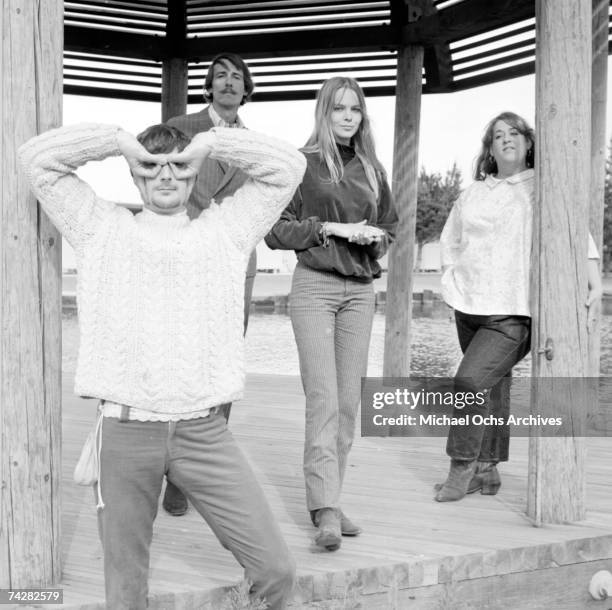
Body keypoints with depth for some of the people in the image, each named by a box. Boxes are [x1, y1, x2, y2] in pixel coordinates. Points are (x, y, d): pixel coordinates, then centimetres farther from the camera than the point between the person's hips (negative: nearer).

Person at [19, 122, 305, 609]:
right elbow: (38, 157, 9)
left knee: (276, 569, -1)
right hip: (124, 429, 0)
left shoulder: (226, 230, 13)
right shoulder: (102, 229, 12)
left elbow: (288, 165, 10)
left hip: (205, 431, 0)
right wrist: (120, 141, 8)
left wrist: (210, 143, 8)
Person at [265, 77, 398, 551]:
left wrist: (374, 236, 0)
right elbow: (275, 231, -3)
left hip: (360, 290, 5)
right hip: (314, 286, -5)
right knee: (323, 399, -12)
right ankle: (326, 511, -12)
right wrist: (330, 228, -12)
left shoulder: (372, 169, 15)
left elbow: (389, 226, 23)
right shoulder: (302, 163, 0)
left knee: (348, 403, 5)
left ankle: (327, 500, 16)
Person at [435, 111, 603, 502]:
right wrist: (454, 284, 12)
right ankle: (487, 472, 24)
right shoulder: (473, 195, 13)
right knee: (492, 388, 11)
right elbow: (451, 242, 24)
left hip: (513, 312, -4)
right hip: (469, 308, 4)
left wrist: (594, 278, -22)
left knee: (471, 379, -18)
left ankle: (463, 465, -1)